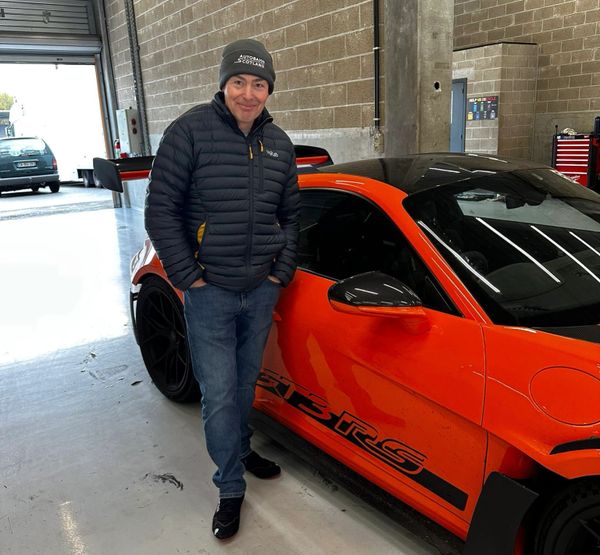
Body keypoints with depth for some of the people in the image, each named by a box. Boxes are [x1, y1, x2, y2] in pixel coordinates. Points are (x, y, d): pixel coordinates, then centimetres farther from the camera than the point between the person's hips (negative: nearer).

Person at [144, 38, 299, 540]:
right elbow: (160, 210, -10)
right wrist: (187, 276, -12)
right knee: (219, 394, 2)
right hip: (209, 292, -4)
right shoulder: (191, 131, -10)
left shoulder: (279, 144, 6)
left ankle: (239, 448, 44)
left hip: (262, 291, 5)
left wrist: (282, 271, 5)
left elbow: (290, 215, 15)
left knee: (246, 381, 20)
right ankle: (231, 489, 20)